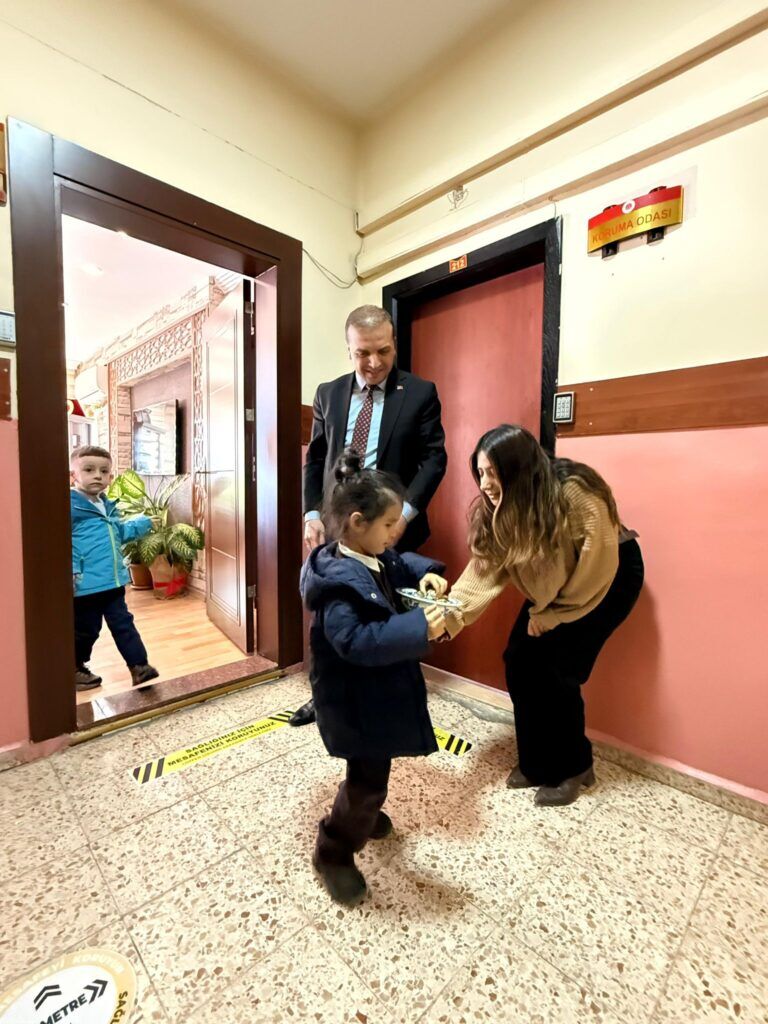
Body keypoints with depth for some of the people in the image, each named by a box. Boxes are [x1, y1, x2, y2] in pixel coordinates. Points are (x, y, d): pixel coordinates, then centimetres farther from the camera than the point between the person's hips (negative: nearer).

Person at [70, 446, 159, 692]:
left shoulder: (107, 506, 11)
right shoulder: (70, 506, -16)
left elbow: (119, 533, 27)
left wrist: (142, 523, 22)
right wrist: (71, 571, -29)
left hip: (113, 581, 7)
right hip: (86, 585, -7)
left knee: (123, 624, 11)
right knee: (85, 630, 11)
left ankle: (139, 666, 17)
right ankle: (75, 670, 33)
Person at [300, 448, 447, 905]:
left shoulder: (376, 558, -3)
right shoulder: (339, 580, -32)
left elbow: (401, 563, 18)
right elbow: (355, 642, -38)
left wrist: (424, 572, -3)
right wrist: (419, 628, -40)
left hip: (379, 690, 10)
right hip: (358, 699, -10)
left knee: (373, 767, 29)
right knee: (369, 777, 6)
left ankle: (362, 815, 56)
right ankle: (333, 853, 31)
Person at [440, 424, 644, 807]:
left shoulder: (574, 493, -33)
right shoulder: (497, 509, -15)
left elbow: (598, 567, -24)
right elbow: (484, 568, -19)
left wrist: (551, 616, -16)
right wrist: (447, 617, -33)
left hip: (611, 577, -5)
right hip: (551, 586, 6)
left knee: (557, 670, -12)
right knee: (519, 662, -2)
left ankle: (572, 768, 14)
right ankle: (536, 762, 20)